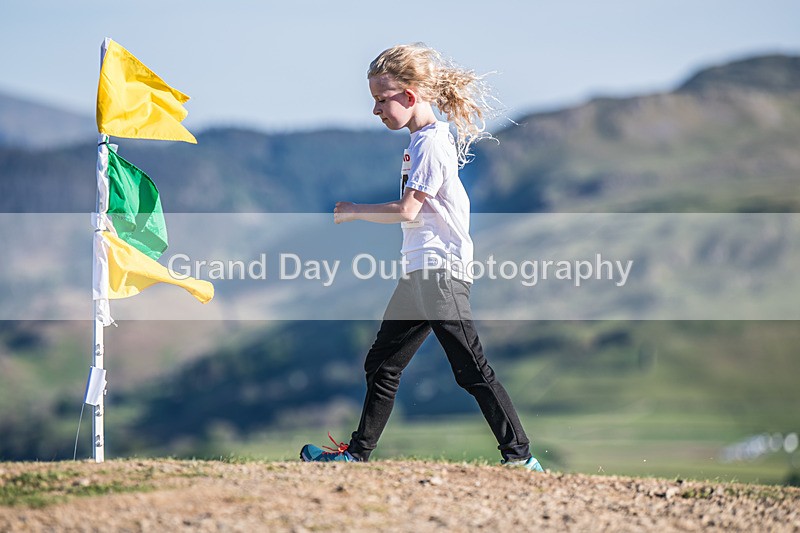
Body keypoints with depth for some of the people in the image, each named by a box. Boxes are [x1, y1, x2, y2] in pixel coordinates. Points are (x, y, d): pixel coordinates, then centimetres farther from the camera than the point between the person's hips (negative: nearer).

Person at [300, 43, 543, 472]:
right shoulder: (424, 139, 17)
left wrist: (354, 211, -7)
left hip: (441, 270, -10)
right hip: (421, 271, 10)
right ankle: (358, 453, 18)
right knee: (382, 364, 12)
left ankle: (519, 455, -10)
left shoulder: (431, 142, -13)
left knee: (471, 369, -11)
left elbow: (407, 210, -17)